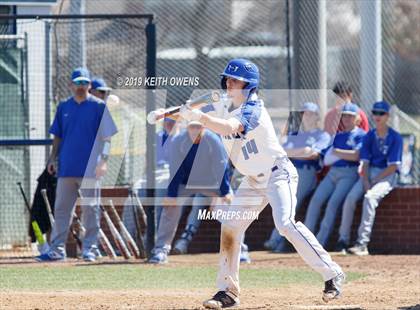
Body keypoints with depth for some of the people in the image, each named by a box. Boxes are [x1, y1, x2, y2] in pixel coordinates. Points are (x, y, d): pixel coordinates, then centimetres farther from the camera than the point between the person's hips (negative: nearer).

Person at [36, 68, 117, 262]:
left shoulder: (99, 106, -1)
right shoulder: (64, 107, 12)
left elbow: (106, 136, -4)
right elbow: (57, 136, 16)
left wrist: (103, 160, -13)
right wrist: (53, 158, 7)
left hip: (90, 167, -4)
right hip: (66, 166, 4)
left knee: (90, 209, -2)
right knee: (61, 208, 4)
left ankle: (90, 248, 4)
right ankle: (57, 249, 7)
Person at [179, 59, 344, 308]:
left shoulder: (253, 109, -22)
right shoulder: (224, 106, 3)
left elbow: (229, 128, -39)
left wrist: (199, 117, -45)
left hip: (278, 173, -8)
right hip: (253, 181, 9)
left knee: (286, 224, -25)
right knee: (230, 227, 2)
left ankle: (332, 275, -21)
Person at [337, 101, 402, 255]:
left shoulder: (395, 138, -5)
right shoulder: (369, 136, 9)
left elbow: (393, 166, -9)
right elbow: (365, 162, 5)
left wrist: (374, 181, -14)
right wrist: (366, 182, -11)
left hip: (387, 176, -5)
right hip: (369, 173, 5)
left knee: (370, 197, -33)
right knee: (350, 197, -22)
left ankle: (362, 243, -37)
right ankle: (343, 240, -15)